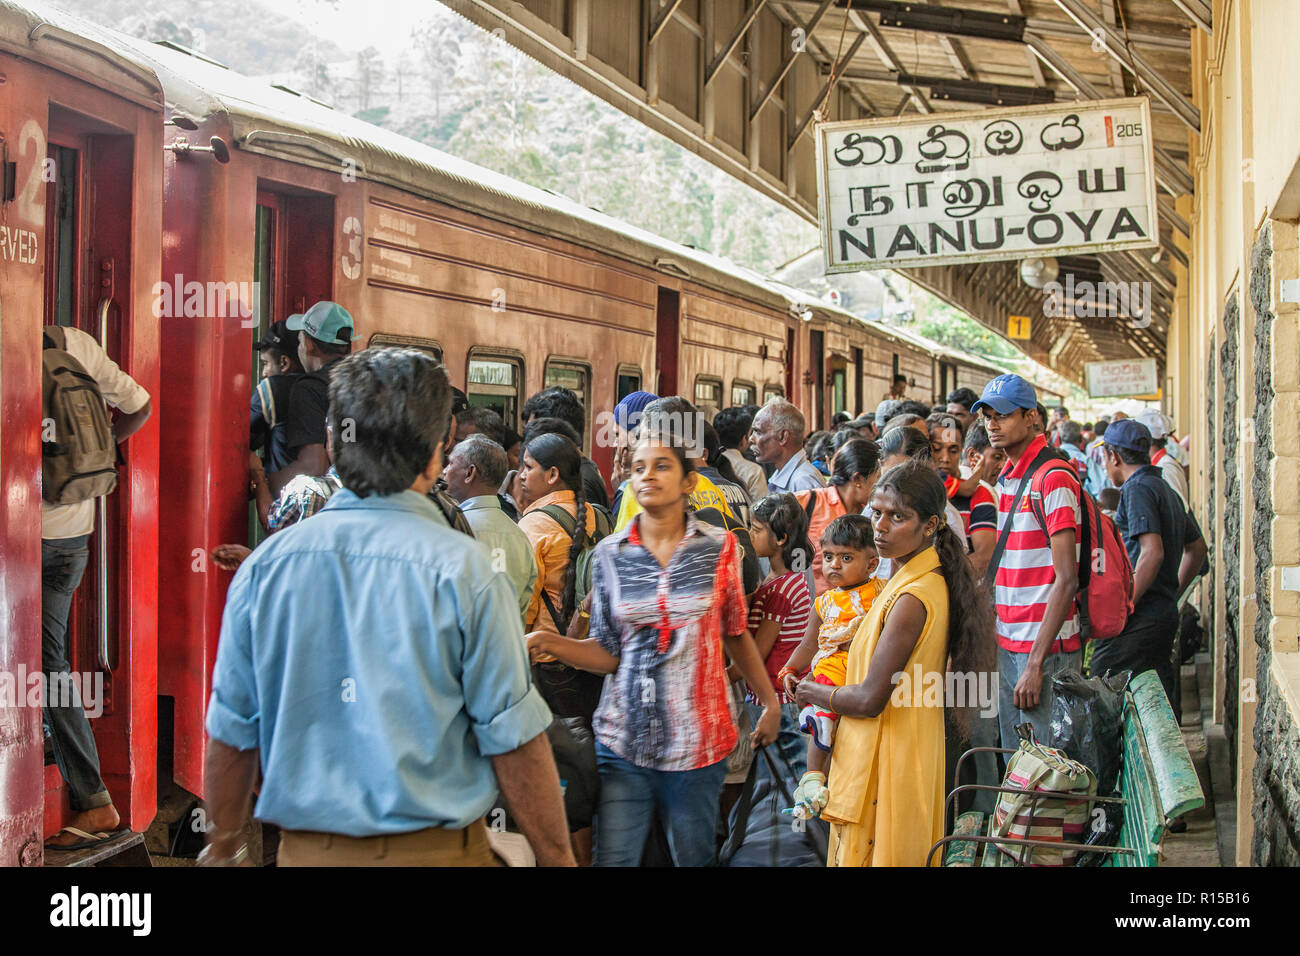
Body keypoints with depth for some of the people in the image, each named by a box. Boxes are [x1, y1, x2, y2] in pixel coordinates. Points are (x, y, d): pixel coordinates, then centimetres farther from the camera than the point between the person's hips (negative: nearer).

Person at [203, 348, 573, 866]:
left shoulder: (263, 565, -4)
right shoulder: (463, 571, -15)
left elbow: (231, 733, 3)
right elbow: (514, 743, -13)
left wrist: (222, 843, 17)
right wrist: (557, 856, -2)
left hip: (305, 847, 3)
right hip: (434, 848, -3)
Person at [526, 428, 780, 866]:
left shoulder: (718, 547, 0)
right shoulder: (610, 554, 1)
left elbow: (736, 636, 10)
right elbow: (608, 653, 2)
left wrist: (770, 702, 12)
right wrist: (550, 643, -13)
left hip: (698, 740, 0)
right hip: (624, 739, 0)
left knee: (694, 857, 9)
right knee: (613, 859, -1)